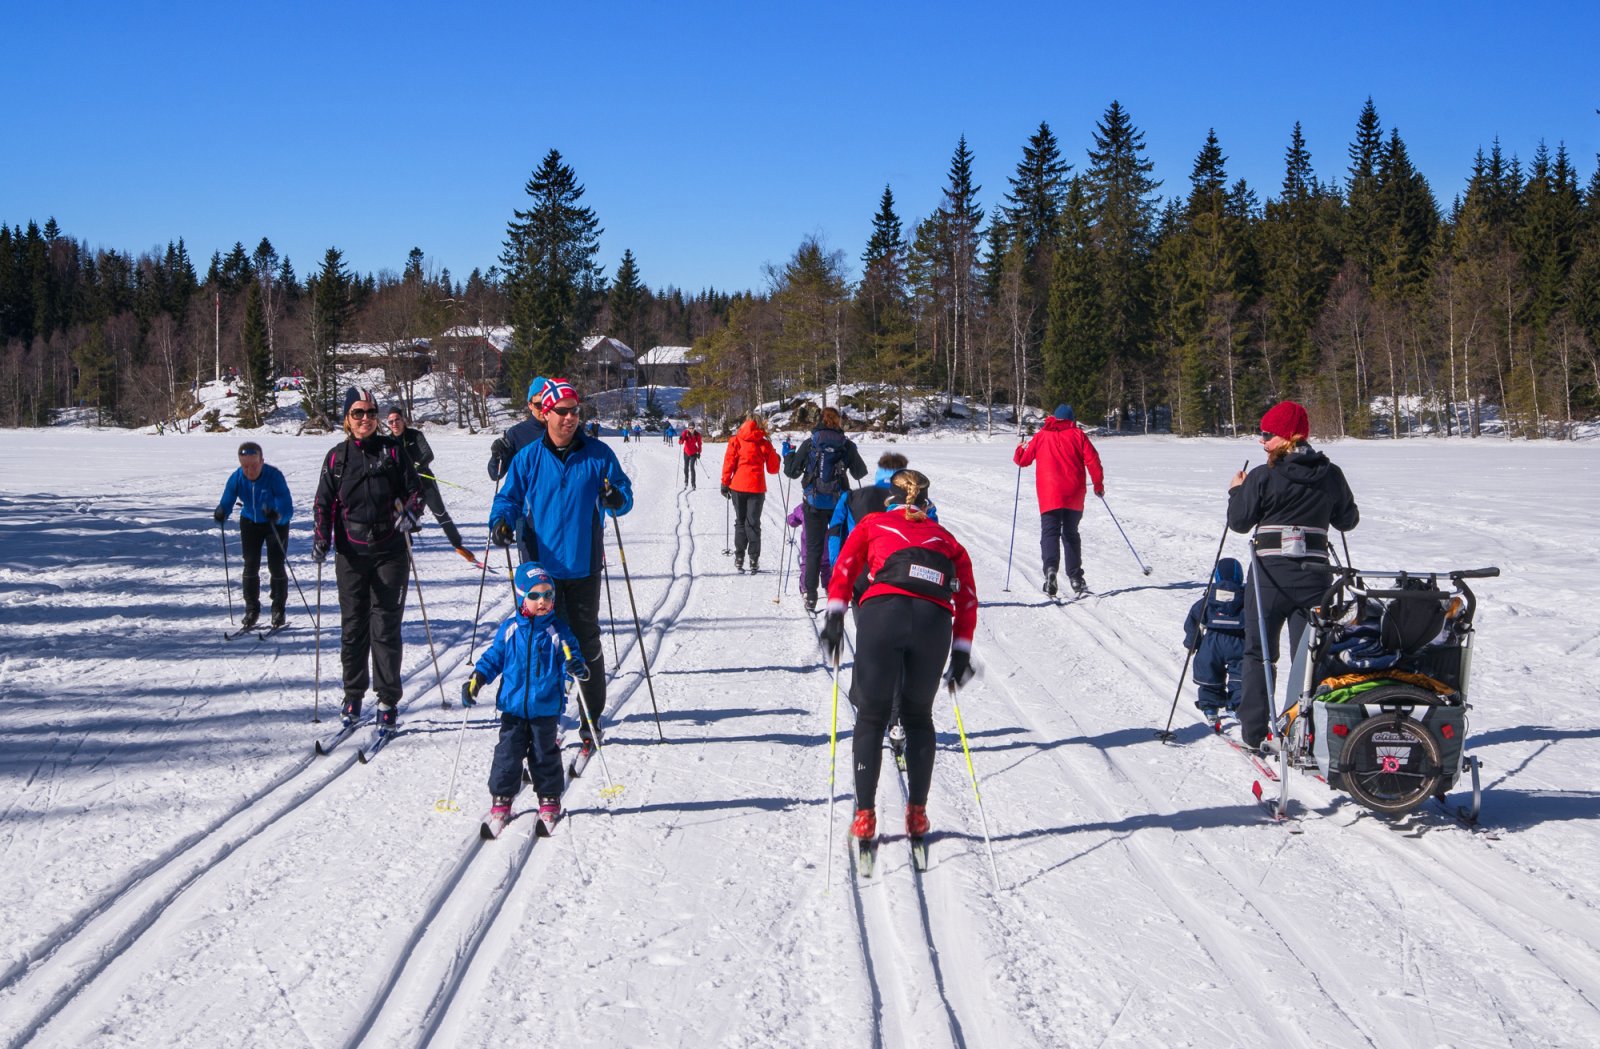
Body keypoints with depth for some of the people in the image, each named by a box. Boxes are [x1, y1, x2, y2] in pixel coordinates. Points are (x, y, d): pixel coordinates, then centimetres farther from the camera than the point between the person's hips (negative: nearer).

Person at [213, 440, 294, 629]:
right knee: (250, 566, -2)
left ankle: (278, 610, 11)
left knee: (276, 566, -6)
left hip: (277, 522, -3)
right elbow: (226, 504, -22)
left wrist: (277, 516, -58)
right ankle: (251, 610, 13)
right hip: (250, 522, 3)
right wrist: (221, 514, -45)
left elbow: (288, 509, -36)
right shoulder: (236, 478, -21)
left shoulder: (274, 476, -32)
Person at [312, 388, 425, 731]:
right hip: (351, 552, 2)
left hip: (390, 551, -2)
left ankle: (387, 700, 5)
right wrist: (321, 538, -6)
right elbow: (324, 503, 8)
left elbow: (415, 489, 3)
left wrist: (409, 512, -17)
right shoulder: (337, 457, 6)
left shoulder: (392, 450, 1)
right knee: (353, 625, 5)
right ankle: (353, 694, 20)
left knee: (385, 626, -3)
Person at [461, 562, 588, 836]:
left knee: (545, 755, 9)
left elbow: (569, 657, -2)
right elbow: (494, 656, 8)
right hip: (513, 706, 1)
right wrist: (477, 678, -4)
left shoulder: (558, 630, -3)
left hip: (546, 708, -1)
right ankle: (501, 801, 15)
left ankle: (549, 801, 23)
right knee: (507, 754, 3)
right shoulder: (510, 628, -1)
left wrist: (575, 667, -25)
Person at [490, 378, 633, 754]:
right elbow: (509, 497, 6)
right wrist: (501, 522, -14)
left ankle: (591, 720, 16)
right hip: (542, 566, 0)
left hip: (583, 567, 0)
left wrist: (616, 500, -19)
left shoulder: (598, 454, 1)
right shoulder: (528, 458, 1)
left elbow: (624, 493, 5)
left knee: (587, 642, 6)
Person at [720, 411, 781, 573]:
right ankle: (754, 559, -3)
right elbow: (772, 469, 5)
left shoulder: (736, 441, -1)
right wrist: (775, 457, 26)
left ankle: (739, 558, 9)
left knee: (740, 522, 12)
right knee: (753, 523, 5)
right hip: (756, 487, -1)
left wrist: (725, 484, 2)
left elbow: (728, 463, -4)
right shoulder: (765, 444, 0)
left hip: (738, 487, 1)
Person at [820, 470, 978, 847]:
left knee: (872, 715, 11)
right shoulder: (945, 538, 30)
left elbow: (844, 567, 10)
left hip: (882, 614, -2)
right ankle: (917, 812, 17)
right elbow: (967, 597, 23)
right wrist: (962, 650, 22)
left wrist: (835, 615, 6)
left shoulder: (873, 524, 25)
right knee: (918, 716, 20)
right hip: (935, 621, 2)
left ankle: (865, 815, 5)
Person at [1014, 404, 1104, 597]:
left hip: (1049, 495, -1)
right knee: (1071, 534, 15)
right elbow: (1092, 461, -1)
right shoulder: (1078, 435, 6)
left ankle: (1050, 568, -33)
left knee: (1050, 533, -6)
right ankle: (1075, 578, 14)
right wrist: (1098, 484, 11)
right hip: (1074, 496, 1)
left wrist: (1020, 447, 34)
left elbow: (1022, 459, 11)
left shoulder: (1041, 436, 7)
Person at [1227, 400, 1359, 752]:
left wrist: (1236, 491, 14)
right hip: (1314, 574, 3)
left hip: (1269, 574, -3)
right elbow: (1348, 520, 12)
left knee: (1258, 653, 11)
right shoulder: (1331, 475, 2)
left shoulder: (1263, 477, -10)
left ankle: (1254, 731, 10)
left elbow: (1239, 521, -4)